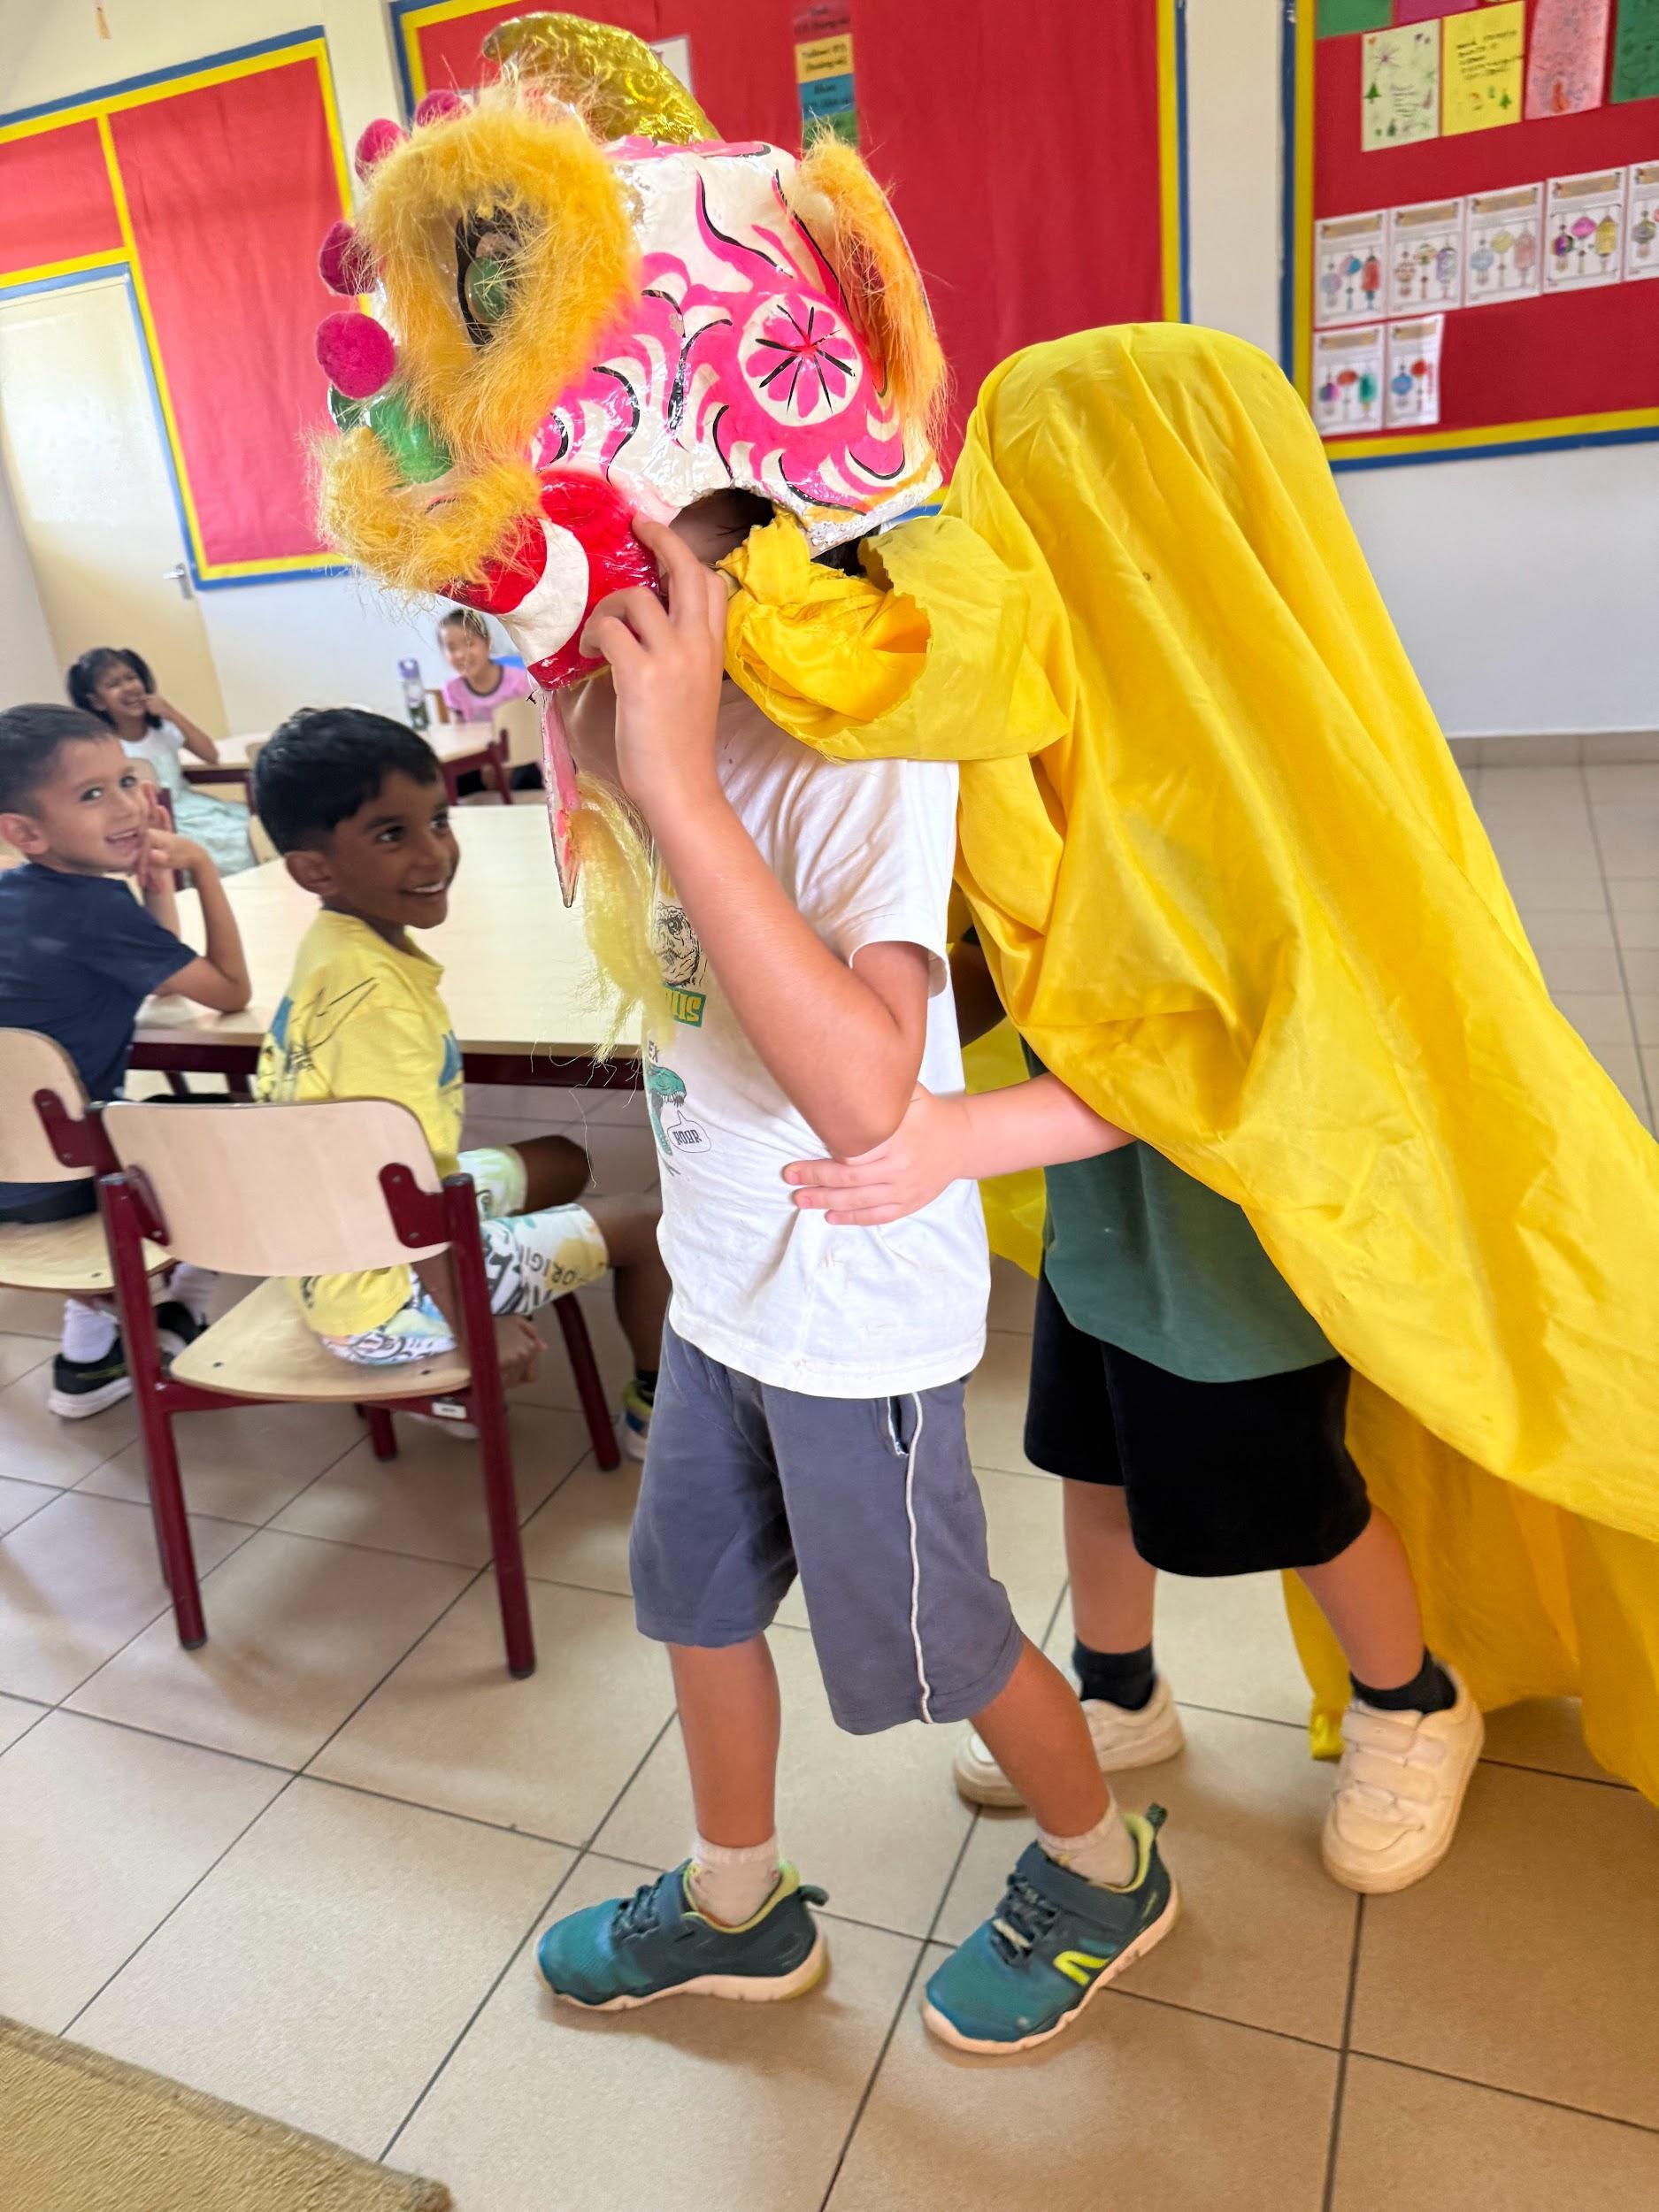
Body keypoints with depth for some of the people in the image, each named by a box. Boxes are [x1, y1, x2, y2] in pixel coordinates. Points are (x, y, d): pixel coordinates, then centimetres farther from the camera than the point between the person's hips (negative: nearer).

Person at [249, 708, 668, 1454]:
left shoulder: (332, 947, -3)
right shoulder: (377, 994, -30)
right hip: (387, 1297, -8)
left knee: (562, 1161, 26)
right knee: (640, 1225, 4)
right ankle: (655, 1406, 30)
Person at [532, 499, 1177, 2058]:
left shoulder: (867, 760, -28)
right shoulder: (695, 730, -3)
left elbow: (867, 1098, -43)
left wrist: (676, 783, -44)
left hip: (855, 1317, -8)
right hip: (719, 1286, 8)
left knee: (924, 1645, 14)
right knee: (694, 1595, 23)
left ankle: (1104, 1872, 46)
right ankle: (735, 1910, 50)